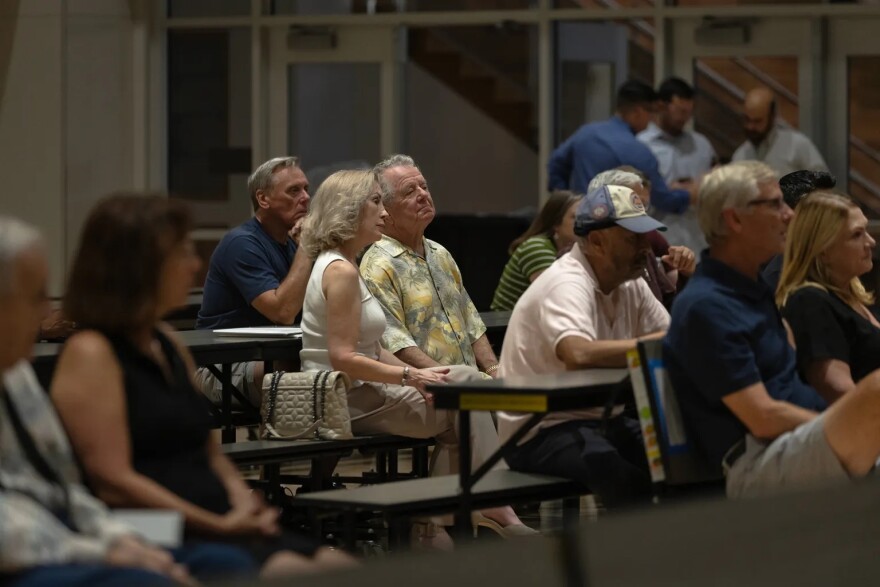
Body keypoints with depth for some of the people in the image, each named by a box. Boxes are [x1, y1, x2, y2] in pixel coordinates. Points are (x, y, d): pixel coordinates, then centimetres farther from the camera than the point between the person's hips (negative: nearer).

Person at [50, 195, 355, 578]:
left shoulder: (169, 345, 21)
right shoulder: (91, 355, -7)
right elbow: (114, 483, -15)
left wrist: (244, 502, 4)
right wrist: (220, 525, -15)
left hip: (223, 528, 9)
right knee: (294, 573, -30)